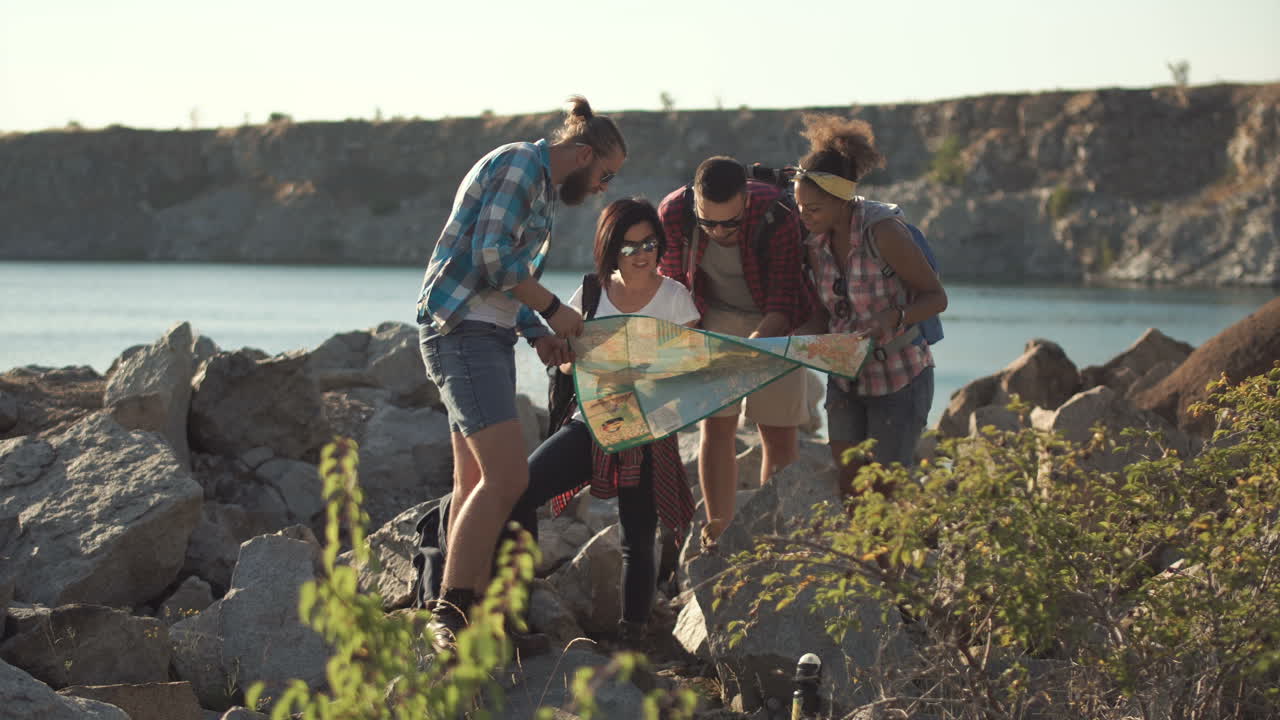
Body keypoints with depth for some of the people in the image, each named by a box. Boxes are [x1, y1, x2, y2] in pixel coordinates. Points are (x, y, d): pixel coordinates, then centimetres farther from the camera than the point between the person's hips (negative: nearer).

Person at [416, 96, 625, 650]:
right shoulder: (520, 163, -8)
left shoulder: (541, 191, 24)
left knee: (477, 484, 8)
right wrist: (552, 310, -9)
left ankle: (469, 617, 9)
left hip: (486, 334, 11)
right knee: (507, 477, -19)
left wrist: (537, 334, 12)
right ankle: (450, 612, -20)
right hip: (461, 329, -11)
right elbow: (492, 256, -19)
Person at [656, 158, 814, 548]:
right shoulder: (674, 212, -23)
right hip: (714, 318, 2)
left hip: (774, 322, -2)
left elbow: (783, 304, -27)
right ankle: (718, 534, 2)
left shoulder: (778, 218, -32)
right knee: (716, 425, -3)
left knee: (779, 433, -4)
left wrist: (752, 346, -42)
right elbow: (673, 282, -5)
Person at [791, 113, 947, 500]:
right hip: (846, 377, 6)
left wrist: (893, 319, -33)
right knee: (847, 489, 3)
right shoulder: (816, 240, -3)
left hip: (899, 378, -6)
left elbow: (936, 297, -16)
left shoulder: (884, 231, -23)